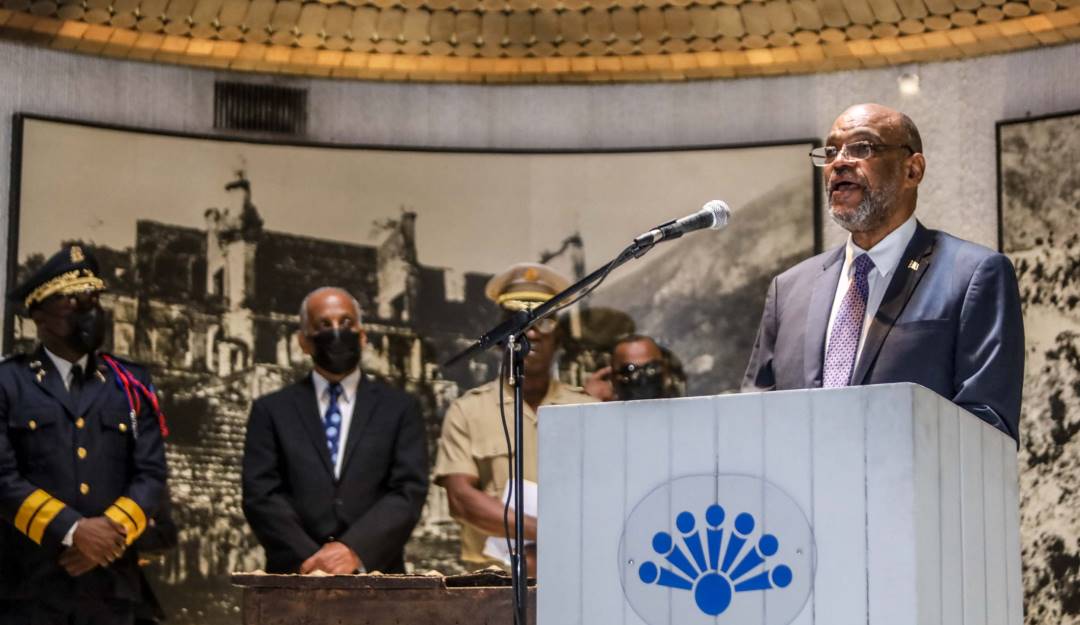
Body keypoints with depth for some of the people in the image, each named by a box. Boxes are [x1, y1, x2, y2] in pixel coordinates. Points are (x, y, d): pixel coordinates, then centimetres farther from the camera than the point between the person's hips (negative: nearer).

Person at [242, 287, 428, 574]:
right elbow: (261, 496, 3)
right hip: (296, 576, 0)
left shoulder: (399, 408, 12)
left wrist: (355, 551, -12)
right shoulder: (271, 410, 12)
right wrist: (309, 559, -10)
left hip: (374, 574, 0)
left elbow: (409, 493, 2)